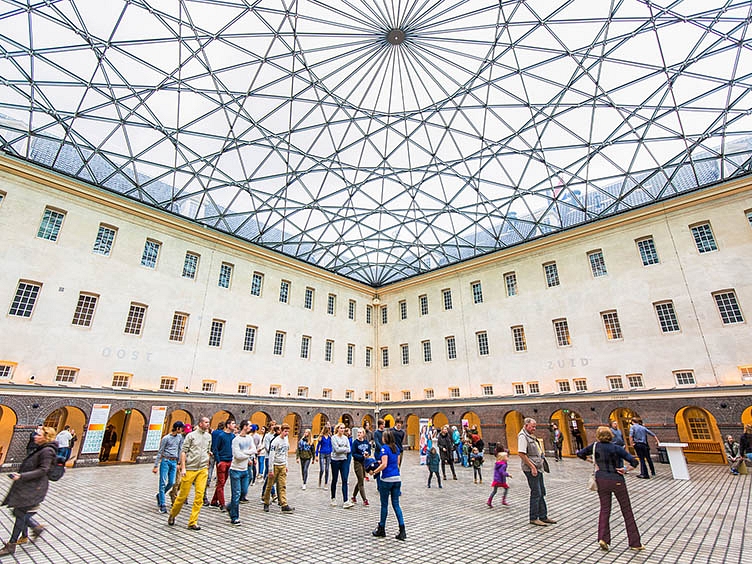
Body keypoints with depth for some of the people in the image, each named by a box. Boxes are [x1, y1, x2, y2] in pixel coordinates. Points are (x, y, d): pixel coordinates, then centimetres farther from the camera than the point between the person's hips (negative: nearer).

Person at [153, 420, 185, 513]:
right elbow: (160, 452, -5)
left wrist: (179, 463, 13)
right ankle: (162, 505, 3)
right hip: (165, 461, -5)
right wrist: (156, 466, -7)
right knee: (163, 483, -4)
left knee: (172, 483, 3)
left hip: (174, 462, 5)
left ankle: (159, 495, 29)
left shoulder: (180, 437, 8)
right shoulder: (166, 438, -8)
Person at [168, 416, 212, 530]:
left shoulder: (209, 436, 11)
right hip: (190, 469, -3)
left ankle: (193, 522, 9)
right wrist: (183, 467, -9)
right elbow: (183, 451, -3)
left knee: (200, 495, -2)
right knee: (183, 494, 5)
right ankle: (172, 514, 32)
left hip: (203, 469, 3)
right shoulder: (191, 435, -2)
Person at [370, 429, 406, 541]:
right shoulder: (396, 447, 8)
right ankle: (402, 531, 5)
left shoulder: (385, 448, -13)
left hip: (386, 479, -6)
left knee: (384, 504, 9)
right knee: (396, 504, 10)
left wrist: (374, 471, -8)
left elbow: (384, 465, -20)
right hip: (397, 479, 6)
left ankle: (381, 529, 23)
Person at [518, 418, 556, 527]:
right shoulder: (522, 436, -17)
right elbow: (521, 453, -23)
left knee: (541, 493, 15)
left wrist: (540, 461, 15)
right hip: (531, 469, -10)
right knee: (536, 493, -4)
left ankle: (543, 516, 26)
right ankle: (533, 518, 8)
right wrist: (532, 466, -20)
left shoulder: (531, 436, 16)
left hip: (538, 468, 10)